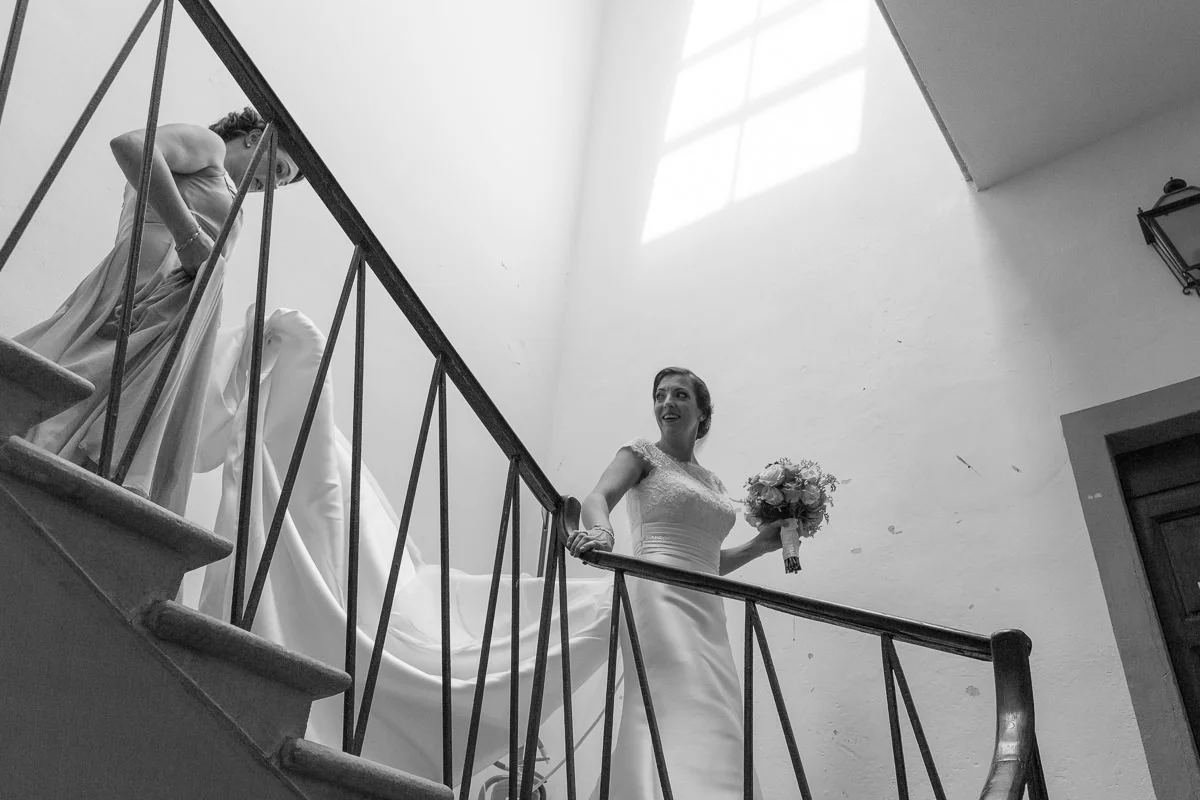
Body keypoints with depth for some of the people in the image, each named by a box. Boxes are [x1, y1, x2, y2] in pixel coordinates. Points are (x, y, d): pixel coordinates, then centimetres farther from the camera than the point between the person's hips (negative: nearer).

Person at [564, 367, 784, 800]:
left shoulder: (713, 482, 25)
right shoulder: (642, 453, 8)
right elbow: (598, 497, -11)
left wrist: (761, 544, 18)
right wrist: (601, 530, -34)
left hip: (706, 609, 7)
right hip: (659, 597, -7)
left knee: (714, 726, -2)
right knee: (683, 715, -23)